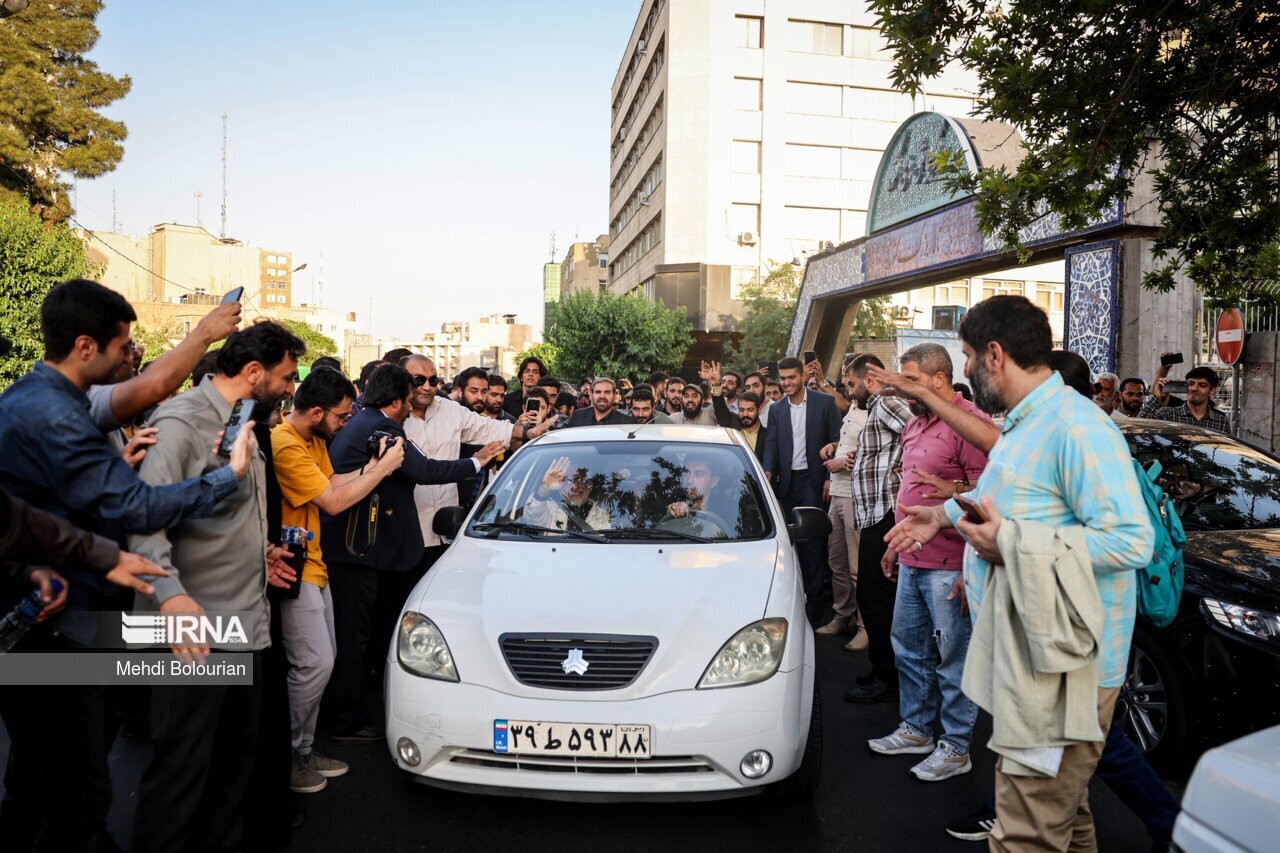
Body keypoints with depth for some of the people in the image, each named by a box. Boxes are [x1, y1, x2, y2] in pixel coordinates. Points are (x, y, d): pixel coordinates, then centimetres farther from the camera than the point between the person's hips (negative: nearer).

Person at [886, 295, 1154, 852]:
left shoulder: (1075, 426, -21)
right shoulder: (1022, 423, 15)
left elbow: (1130, 539, -28)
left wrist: (1013, 544, -26)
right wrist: (944, 515, 29)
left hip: (1064, 667, -11)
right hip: (1025, 652, 11)